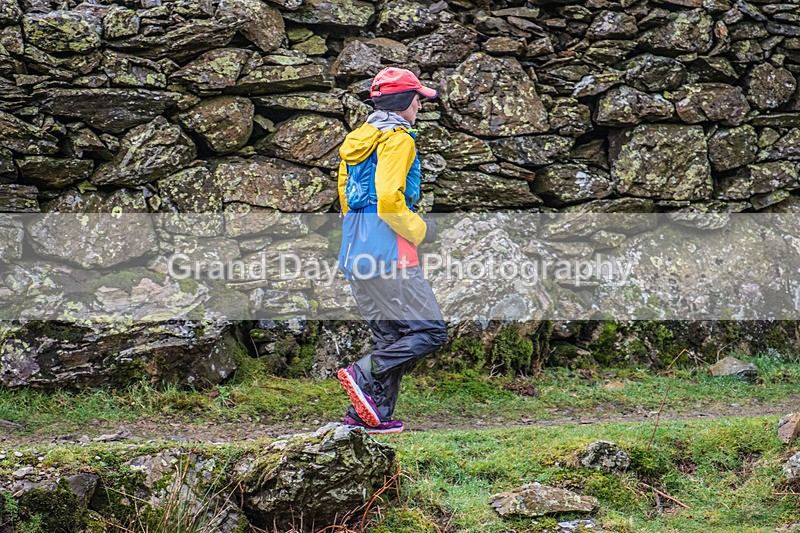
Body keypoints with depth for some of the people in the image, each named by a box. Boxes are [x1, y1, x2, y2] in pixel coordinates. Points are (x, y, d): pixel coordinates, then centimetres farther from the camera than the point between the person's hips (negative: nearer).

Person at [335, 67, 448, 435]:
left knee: (390, 336, 13)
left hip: (355, 253, 10)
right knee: (430, 331, -7)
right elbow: (388, 200, -20)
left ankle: (373, 415, 5)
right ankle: (363, 375, -17)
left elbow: (346, 200, 24)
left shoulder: (358, 139, 20)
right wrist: (420, 230, -7)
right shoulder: (397, 138, -9)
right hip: (388, 252, -9)